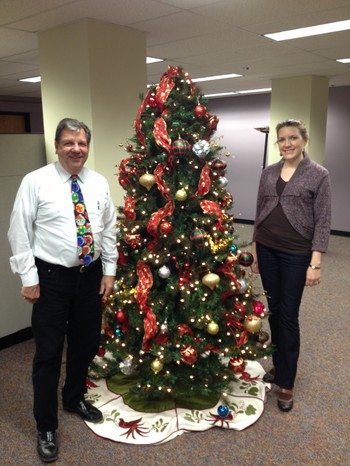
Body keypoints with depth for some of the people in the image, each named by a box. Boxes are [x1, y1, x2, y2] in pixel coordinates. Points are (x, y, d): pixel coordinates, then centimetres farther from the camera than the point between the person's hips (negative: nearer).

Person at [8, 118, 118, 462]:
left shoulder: (99, 183, 5)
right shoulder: (35, 181, -7)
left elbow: (109, 230, 8)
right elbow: (20, 233, -7)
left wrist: (109, 271, 5)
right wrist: (29, 278, -10)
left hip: (91, 275, 4)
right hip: (52, 277, -4)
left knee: (86, 344, 17)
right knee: (49, 353, 4)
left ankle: (75, 398, 44)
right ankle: (46, 427, 24)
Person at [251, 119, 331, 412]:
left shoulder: (319, 175, -5)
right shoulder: (268, 173, 7)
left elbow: (323, 221, -7)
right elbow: (259, 213, 11)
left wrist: (316, 263, -13)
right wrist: (255, 251, 10)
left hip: (296, 254, -4)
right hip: (267, 250, 4)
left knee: (288, 316, 1)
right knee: (273, 311, 12)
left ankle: (286, 382, 15)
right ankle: (279, 366, 30)